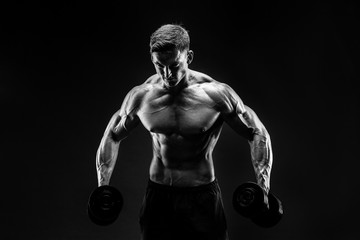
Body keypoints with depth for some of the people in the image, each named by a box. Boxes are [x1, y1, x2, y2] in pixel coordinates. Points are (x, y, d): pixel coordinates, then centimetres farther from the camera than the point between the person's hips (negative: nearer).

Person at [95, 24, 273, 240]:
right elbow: (112, 136, 8)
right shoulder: (141, 96, -8)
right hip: (158, 194, 2)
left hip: (203, 195, -2)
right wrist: (102, 187, 5)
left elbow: (257, 134, -5)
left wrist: (263, 188, -12)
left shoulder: (216, 94, -15)